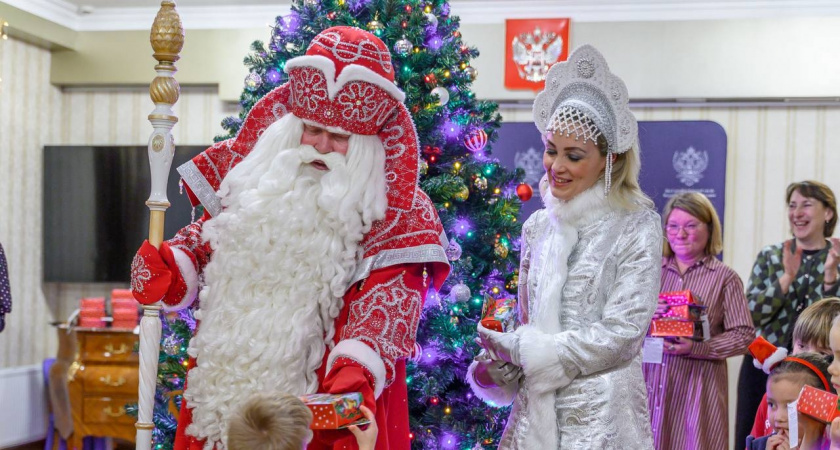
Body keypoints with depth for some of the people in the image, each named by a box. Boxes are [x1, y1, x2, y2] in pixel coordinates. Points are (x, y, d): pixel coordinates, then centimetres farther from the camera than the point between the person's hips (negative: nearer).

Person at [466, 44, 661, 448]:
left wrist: (523, 350, -12)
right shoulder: (538, 227, 8)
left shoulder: (635, 229, -8)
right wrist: (499, 367, -4)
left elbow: (621, 334, -13)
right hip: (535, 412, 5)